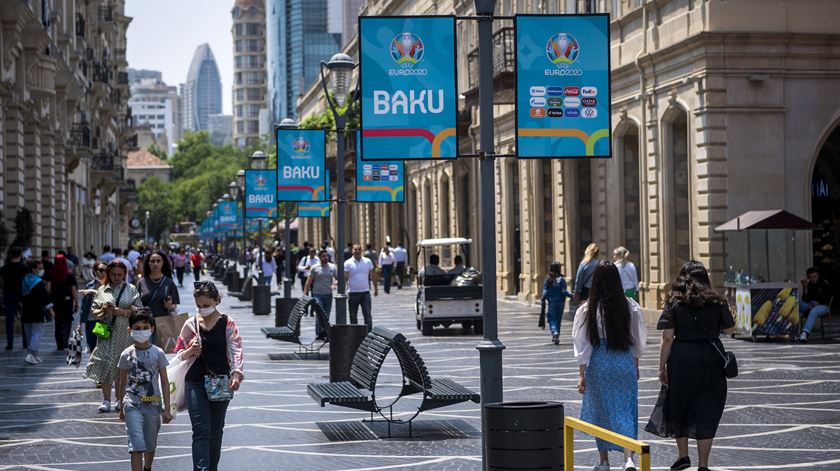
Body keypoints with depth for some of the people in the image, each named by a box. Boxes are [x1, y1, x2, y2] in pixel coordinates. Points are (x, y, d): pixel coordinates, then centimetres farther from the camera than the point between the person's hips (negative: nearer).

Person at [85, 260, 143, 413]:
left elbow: (140, 310, 2)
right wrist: (103, 310, -9)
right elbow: (93, 311, 11)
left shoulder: (131, 289, 8)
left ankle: (121, 400, 8)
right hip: (106, 332, 1)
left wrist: (124, 312, -13)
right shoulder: (102, 290, 11)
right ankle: (106, 400, -2)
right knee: (105, 365, -6)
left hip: (125, 333, -1)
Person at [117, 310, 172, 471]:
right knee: (137, 445, -12)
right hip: (133, 405, -1)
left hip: (153, 404, 1)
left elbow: (164, 382, 1)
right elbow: (122, 383, 10)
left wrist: (166, 409, -2)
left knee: (150, 444, 16)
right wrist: (122, 408, 15)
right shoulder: (127, 354, 0)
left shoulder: (158, 353, -1)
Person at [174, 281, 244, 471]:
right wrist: (190, 352, -13)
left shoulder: (227, 323, -3)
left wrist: (236, 373, -29)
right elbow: (179, 352, 10)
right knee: (201, 431, -10)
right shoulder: (191, 324, 2)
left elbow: (235, 350, -12)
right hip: (195, 383, 0)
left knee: (216, 430, 14)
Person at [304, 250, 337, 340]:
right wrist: (305, 293, -4)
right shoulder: (314, 268, 1)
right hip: (317, 294, -3)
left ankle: (323, 333, 13)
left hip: (328, 294, 3)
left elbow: (338, 278, 3)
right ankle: (320, 332, -15)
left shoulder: (333, 267, 8)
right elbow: (309, 281, 3)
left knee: (326, 315, 5)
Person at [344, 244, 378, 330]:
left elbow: (373, 275, 12)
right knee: (353, 316, 7)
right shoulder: (348, 263, -3)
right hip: (353, 293, -1)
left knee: (367, 314, -4)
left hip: (365, 292, 1)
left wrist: (375, 288, 12)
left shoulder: (368, 261, 4)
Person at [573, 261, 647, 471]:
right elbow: (638, 340, 5)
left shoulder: (587, 310, -10)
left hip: (598, 364, -1)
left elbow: (583, 344, -8)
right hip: (624, 363, 1)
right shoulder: (631, 307, -4)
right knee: (624, 411, 2)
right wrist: (635, 365, 19)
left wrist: (582, 374, -3)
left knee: (600, 412, 15)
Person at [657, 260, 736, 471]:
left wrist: (662, 367, -1)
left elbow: (667, 338, -6)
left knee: (679, 407, 18)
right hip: (710, 359, 1)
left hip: (682, 359, -1)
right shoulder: (717, 302, 0)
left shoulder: (674, 303, -3)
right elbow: (730, 329, 10)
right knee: (707, 412, 6)